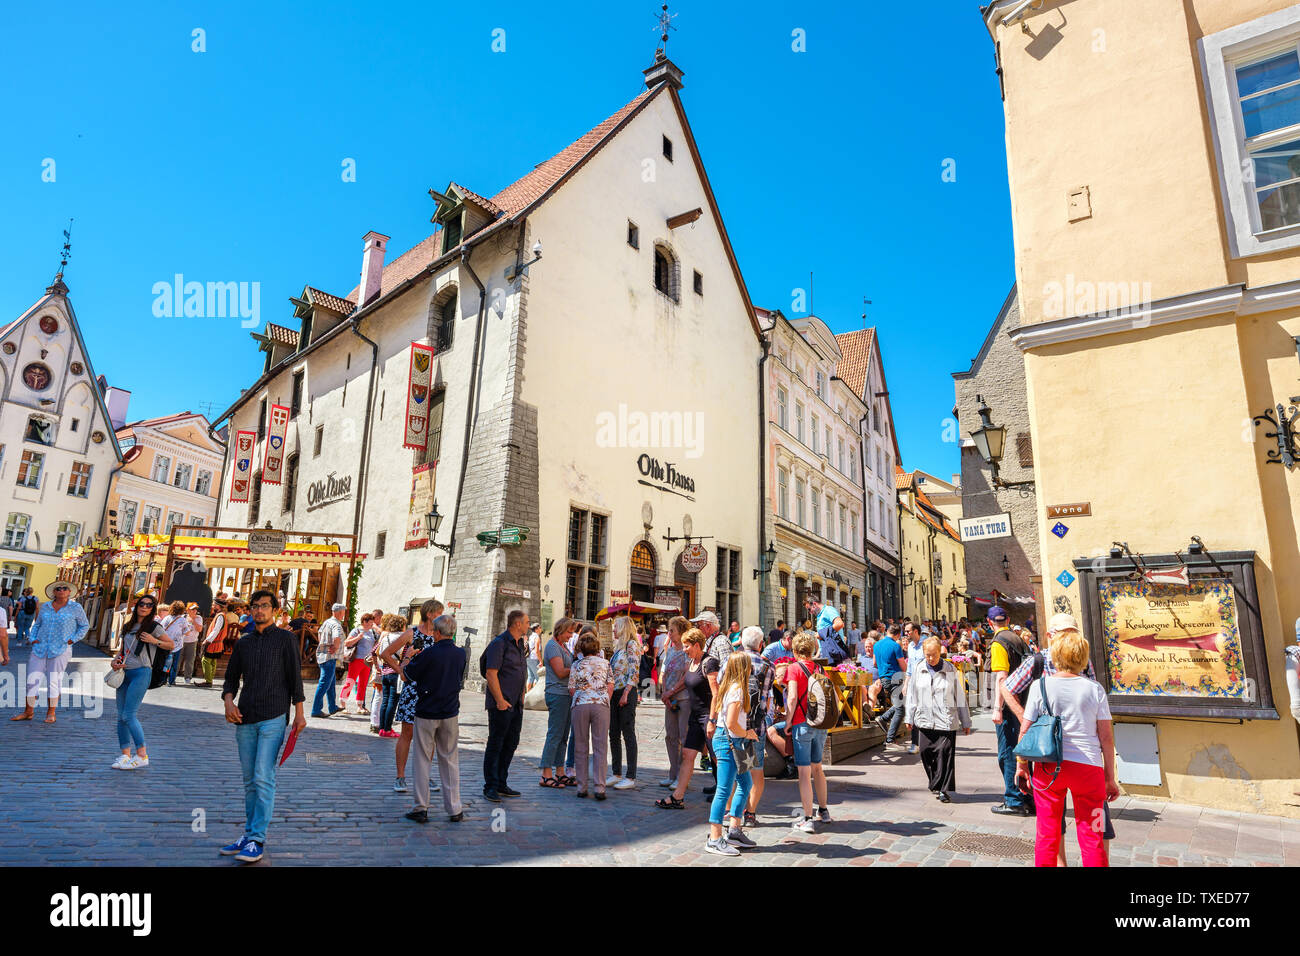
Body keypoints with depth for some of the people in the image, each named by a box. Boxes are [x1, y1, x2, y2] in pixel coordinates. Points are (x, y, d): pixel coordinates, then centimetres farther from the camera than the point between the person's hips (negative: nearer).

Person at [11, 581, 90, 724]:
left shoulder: (75, 608, 1)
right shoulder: (45, 607, 9)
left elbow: (84, 626, 9)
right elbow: (37, 624, 21)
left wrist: (72, 639, -2)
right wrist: (32, 639, 6)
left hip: (60, 650, -3)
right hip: (40, 648, 3)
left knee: (54, 681, -2)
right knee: (32, 679, 2)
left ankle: (51, 713, 8)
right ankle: (28, 711, 15)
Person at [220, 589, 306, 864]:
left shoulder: (285, 639, 1)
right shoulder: (243, 642, 14)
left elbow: (295, 677, 0)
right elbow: (231, 678, 18)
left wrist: (299, 713, -5)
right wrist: (228, 701, -2)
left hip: (273, 717, -5)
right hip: (245, 718, 5)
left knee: (263, 778, -9)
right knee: (249, 780, 12)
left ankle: (257, 840, -4)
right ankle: (249, 834, 22)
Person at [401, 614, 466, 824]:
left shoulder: (429, 653, -16)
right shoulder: (461, 654, -3)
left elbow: (410, 673, -5)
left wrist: (413, 658, 14)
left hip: (426, 713, -3)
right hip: (450, 713, 3)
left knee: (423, 760, 8)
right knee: (450, 761, 11)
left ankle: (421, 808, 11)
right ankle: (454, 810, 14)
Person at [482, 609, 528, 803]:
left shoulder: (519, 644, 15)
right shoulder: (499, 643, -13)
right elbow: (491, 674, -18)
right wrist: (500, 700, -21)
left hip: (516, 705, 9)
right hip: (501, 704, -9)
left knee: (511, 743, 13)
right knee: (495, 745, -2)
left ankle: (501, 784, 23)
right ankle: (490, 788, 6)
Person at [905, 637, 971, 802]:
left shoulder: (950, 670, 1)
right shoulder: (919, 671, 6)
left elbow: (960, 696, 6)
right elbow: (912, 695, 13)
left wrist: (965, 722, 8)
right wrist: (909, 718, 12)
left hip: (945, 720, -3)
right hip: (924, 720, 3)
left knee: (945, 753, -8)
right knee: (926, 753, 5)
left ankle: (945, 790, 1)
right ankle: (935, 784, 24)